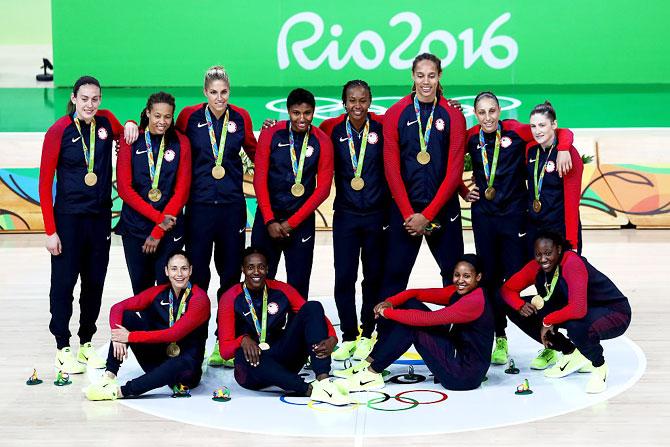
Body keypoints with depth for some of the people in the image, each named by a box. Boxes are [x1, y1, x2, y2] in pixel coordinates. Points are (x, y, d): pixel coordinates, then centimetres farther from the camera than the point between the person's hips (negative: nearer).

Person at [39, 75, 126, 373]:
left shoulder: (106, 121, 1)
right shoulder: (59, 131, -10)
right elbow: (45, 183, -9)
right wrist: (50, 231, -12)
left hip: (100, 217, 4)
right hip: (69, 217, -4)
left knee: (95, 282, 10)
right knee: (64, 283, 2)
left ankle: (86, 345, 24)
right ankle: (62, 349, 14)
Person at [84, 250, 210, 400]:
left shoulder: (199, 299, -15)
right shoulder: (158, 292, 0)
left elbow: (174, 334, -24)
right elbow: (118, 307, -1)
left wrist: (131, 336, -23)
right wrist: (117, 336, -21)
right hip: (159, 357, 5)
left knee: (185, 365, -41)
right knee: (127, 316, -8)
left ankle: (119, 391, -39)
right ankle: (109, 376, -17)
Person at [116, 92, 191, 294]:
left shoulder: (181, 143, -1)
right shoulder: (132, 140, -1)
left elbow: (182, 191, -3)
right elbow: (124, 188, -5)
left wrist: (158, 231, -8)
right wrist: (158, 217, -12)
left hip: (169, 229, 0)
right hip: (134, 226, 1)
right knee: (141, 288, 8)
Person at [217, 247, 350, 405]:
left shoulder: (282, 290, 3)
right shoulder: (230, 298, -4)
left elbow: (316, 314, 0)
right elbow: (225, 350, -9)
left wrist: (331, 339, -21)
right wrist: (243, 340, -32)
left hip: (284, 361, 3)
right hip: (253, 371, -3)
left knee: (313, 307, -14)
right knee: (243, 356, -39)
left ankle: (322, 379, -33)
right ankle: (310, 390, -43)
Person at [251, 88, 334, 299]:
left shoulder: (322, 142, -3)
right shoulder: (270, 134, -2)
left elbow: (323, 188, -4)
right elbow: (260, 178, -2)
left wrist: (292, 222, -7)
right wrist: (269, 220, -8)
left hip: (302, 222, 0)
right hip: (268, 218, 0)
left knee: (298, 285, 2)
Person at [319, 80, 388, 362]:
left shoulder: (383, 127, -5)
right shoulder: (332, 128, -2)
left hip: (377, 214, 0)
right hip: (345, 214, 1)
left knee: (374, 276, 8)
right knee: (344, 277, 1)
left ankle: (367, 335, 22)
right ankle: (349, 337, 15)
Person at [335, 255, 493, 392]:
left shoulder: (475, 300, -22)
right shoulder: (458, 292, 6)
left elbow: (428, 319, -26)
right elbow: (417, 293, 2)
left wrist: (387, 312, -17)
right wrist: (389, 302, -16)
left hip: (467, 373, -9)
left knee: (410, 325, -18)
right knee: (409, 305, 3)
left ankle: (372, 373, -8)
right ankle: (369, 363, 5)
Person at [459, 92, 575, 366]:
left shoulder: (516, 131, -6)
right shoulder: (471, 137, 1)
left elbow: (563, 132, -4)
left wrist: (563, 150, -23)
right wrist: (463, 192, 6)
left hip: (514, 214, -3)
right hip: (483, 216, 3)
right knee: (489, 278, 7)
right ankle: (499, 338, 19)